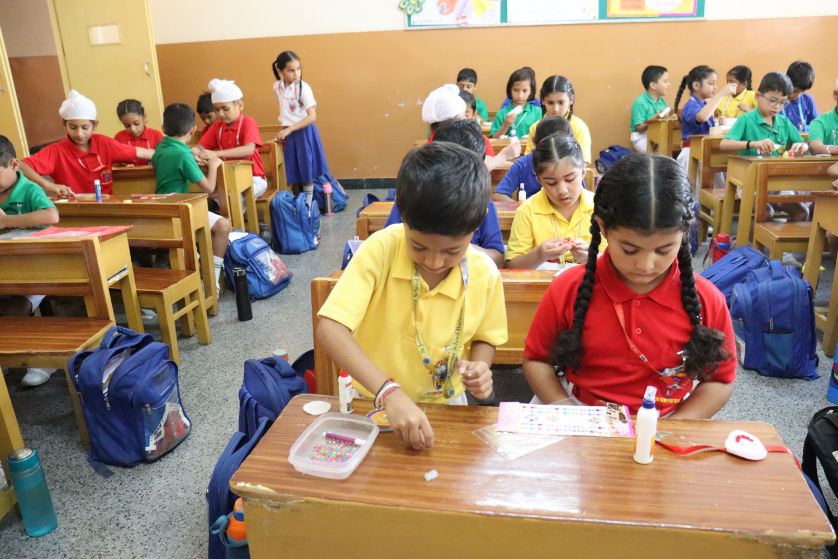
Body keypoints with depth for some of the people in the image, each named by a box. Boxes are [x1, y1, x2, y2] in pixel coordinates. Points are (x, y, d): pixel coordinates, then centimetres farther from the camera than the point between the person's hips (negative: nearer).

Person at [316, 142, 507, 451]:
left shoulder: (484, 273, -12)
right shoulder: (381, 249, -20)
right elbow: (330, 329, -27)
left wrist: (479, 367, -16)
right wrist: (389, 392, -35)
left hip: (446, 404, 1)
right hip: (376, 402, -1)